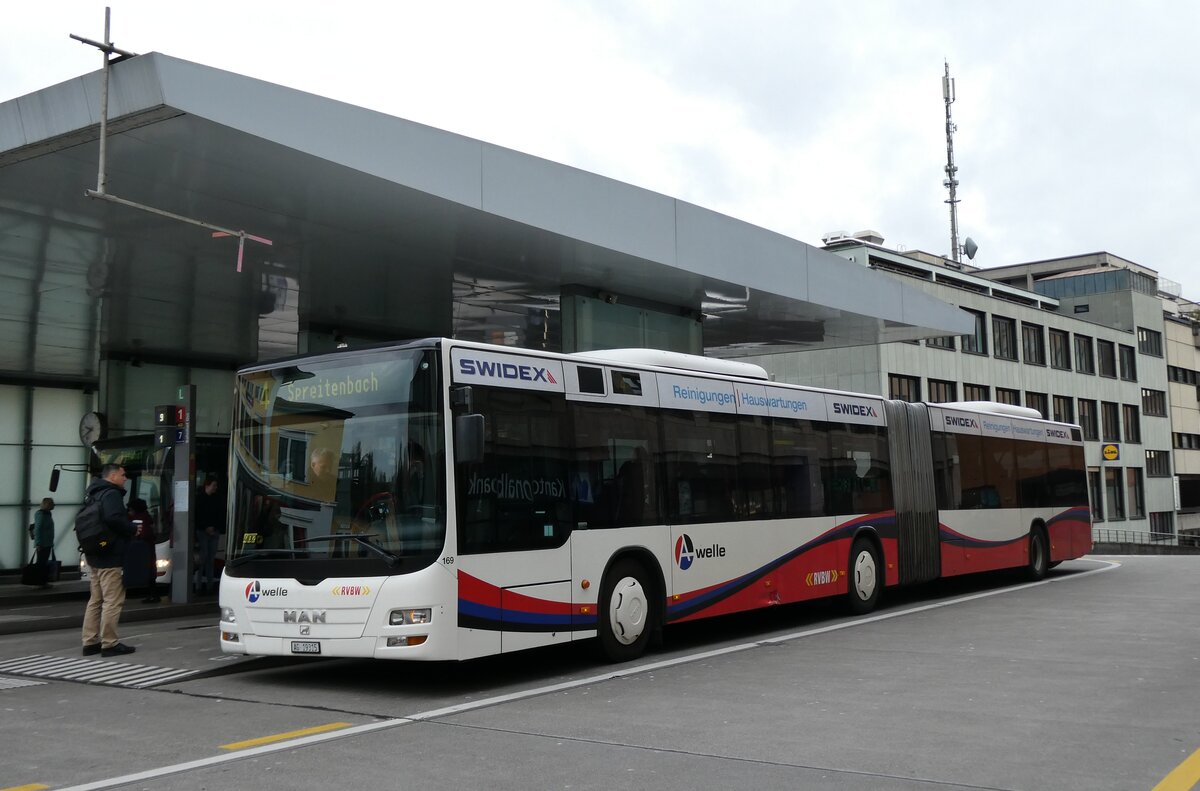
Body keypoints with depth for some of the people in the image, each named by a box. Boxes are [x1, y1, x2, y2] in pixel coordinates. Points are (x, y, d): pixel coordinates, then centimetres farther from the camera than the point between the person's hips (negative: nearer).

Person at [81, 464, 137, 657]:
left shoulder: (94, 495, 17)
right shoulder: (111, 494, -13)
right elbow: (113, 518, -29)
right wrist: (132, 529, -14)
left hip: (95, 556, 10)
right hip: (111, 557, -10)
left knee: (96, 600, 13)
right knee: (112, 601, -7)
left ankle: (91, 642, 16)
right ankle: (109, 644, -6)